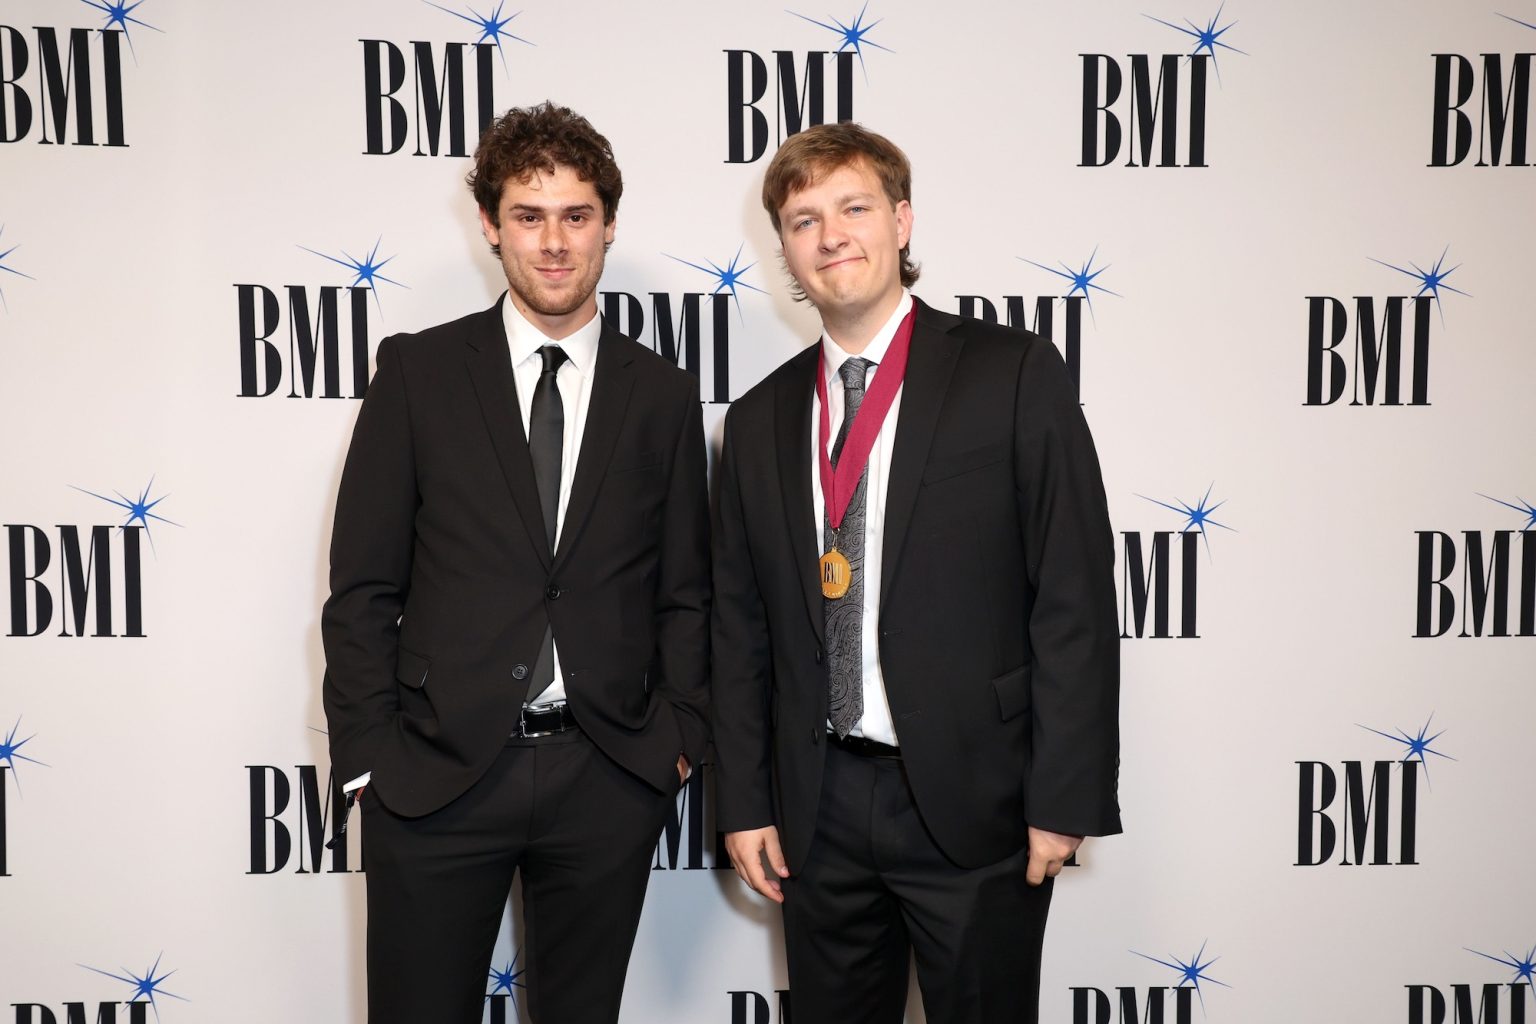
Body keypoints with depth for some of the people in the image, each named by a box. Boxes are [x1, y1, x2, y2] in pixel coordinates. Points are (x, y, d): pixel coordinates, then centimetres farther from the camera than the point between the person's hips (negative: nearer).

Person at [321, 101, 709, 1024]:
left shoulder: (663, 394, 5)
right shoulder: (417, 371, 1)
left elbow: (683, 594, 8)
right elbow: (363, 585, 1)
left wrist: (680, 737, -1)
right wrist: (369, 754, -4)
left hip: (609, 777, 2)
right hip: (435, 773, -1)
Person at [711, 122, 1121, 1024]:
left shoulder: (1016, 375, -6)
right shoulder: (761, 418, 7)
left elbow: (1076, 595, -8)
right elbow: (741, 627, 9)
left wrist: (1065, 798, -11)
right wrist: (743, 803, 5)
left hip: (973, 804, -3)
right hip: (816, 811, 4)